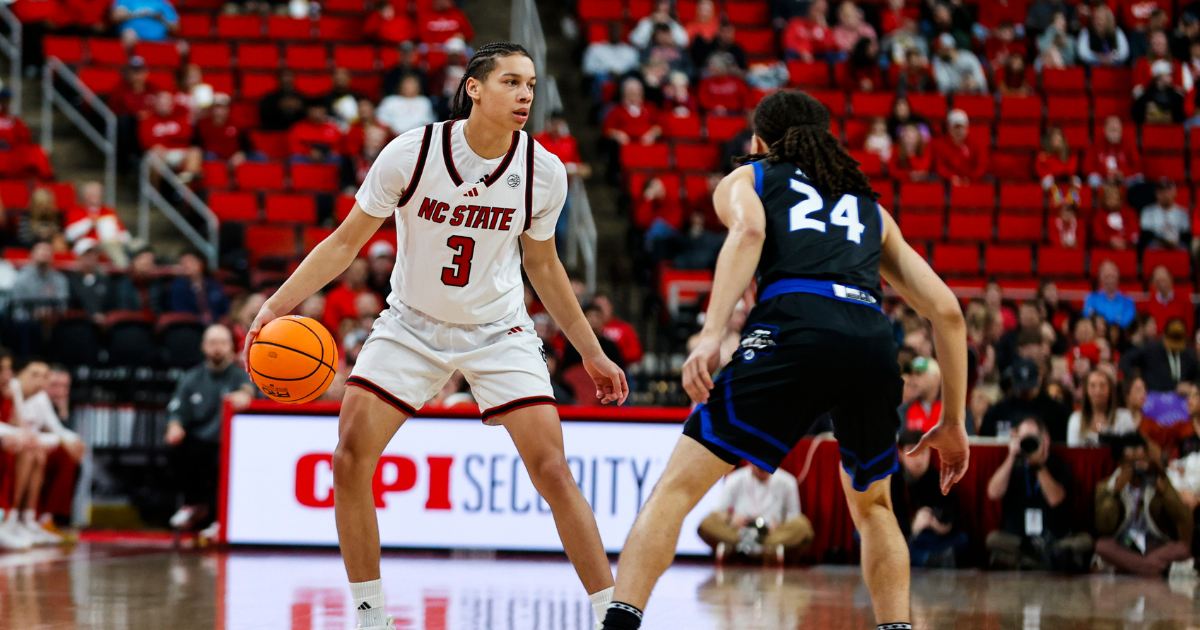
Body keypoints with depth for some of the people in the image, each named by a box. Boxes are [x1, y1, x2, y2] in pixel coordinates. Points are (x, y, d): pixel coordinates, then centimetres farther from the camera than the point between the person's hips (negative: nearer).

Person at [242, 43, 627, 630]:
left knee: (552, 470, -13)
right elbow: (346, 241, -9)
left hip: (499, 332, 0)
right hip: (411, 325, 0)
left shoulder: (543, 173, -13)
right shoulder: (411, 153, -19)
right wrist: (276, 304, -19)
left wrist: (591, 352, 10)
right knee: (350, 458, -13)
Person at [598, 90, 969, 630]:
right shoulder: (870, 208, 36)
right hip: (873, 339, 4)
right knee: (872, 506, 29)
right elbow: (946, 310, 28)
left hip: (794, 332, -4)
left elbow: (749, 230, 0)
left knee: (678, 485, 0)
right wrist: (954, 423, 32)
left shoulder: (744, 180, 26)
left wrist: (712, 333, -11)